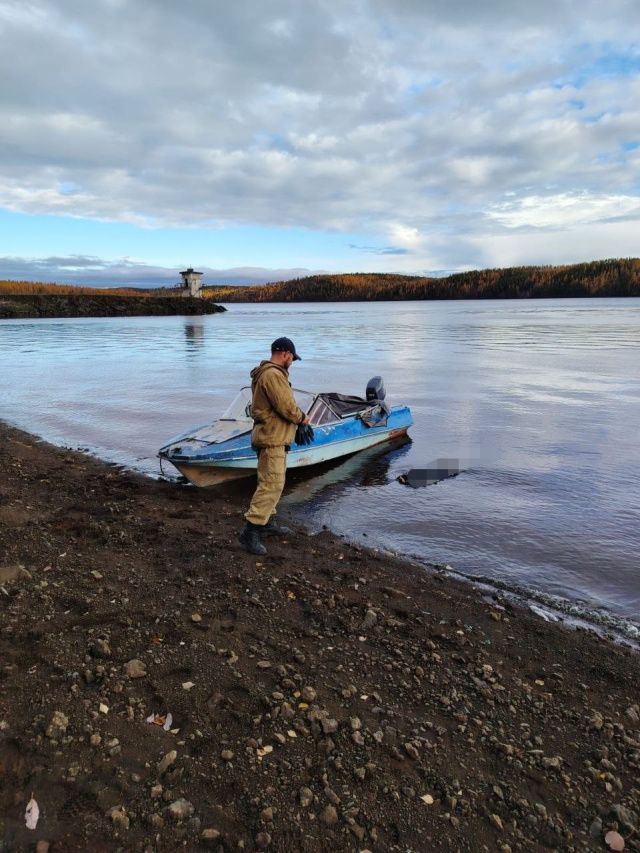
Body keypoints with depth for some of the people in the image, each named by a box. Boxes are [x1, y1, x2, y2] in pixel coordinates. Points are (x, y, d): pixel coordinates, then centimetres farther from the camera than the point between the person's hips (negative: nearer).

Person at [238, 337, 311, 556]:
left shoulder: (268, 372, 16)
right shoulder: (273, 375, -19)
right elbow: (286, 407, -20)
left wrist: (297, 416, 7)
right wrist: (302, 417, -3)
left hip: (273, 436, 11)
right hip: (272, 438, -11)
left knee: (272, 482, 18)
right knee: (271, 484, -12)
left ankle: (266, 522, 28)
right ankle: (250, 531, -10)